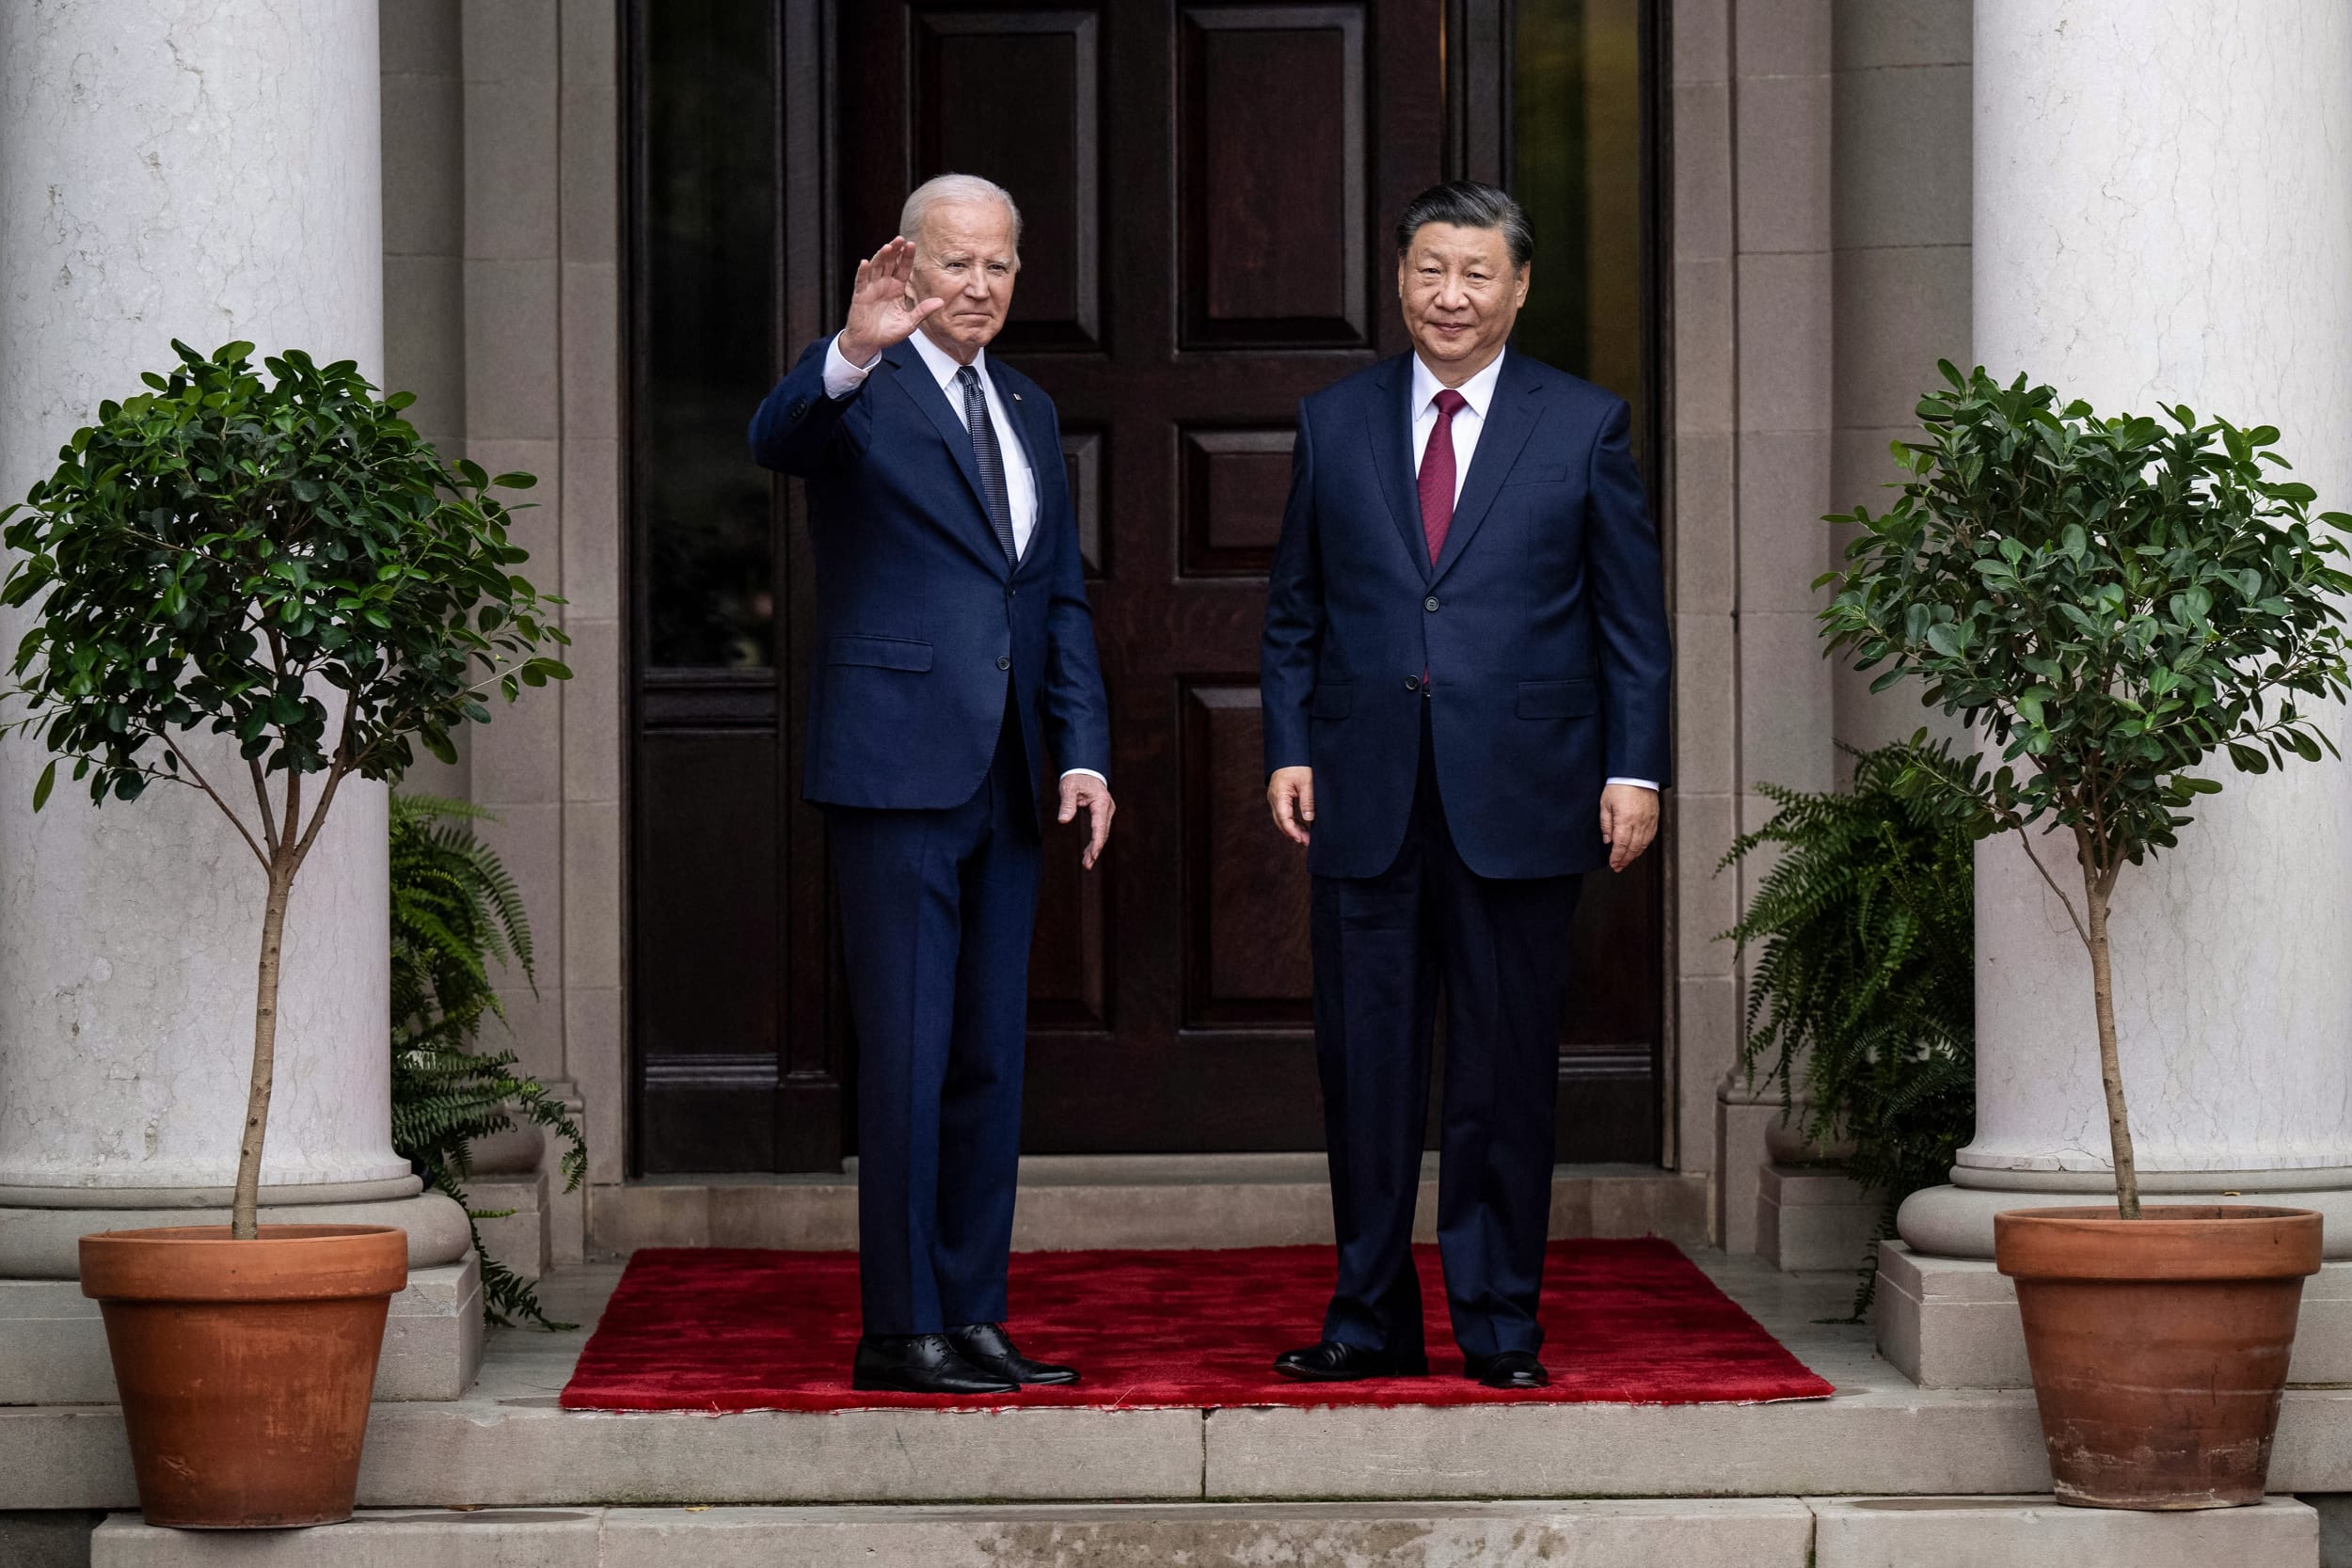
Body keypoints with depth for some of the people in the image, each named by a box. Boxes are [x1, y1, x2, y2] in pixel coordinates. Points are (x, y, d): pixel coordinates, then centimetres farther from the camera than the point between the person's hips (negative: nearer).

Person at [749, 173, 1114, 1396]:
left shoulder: (1028, 412, 18)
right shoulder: (858, 390, -3)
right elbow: (777, 440, -26)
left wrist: (1084, 749, 7)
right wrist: (853, 354, -46)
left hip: (1003, 781, 7)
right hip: (894, 769, -7)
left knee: (989, 1060, 9)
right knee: (907, 1056, -6)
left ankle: (972, 1317, 15)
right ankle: (899, 1331, -1)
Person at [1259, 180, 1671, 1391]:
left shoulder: (1585, 426, 5)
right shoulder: (1334, 424, 10)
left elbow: (1632, 618, 4)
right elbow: (1293, 613, 13)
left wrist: (1635, 769, -3)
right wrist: (1288, 748, 2)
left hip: (1518, 794, -2)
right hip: (1367, 796, 2)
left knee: (1505, 1072, 3)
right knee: (1365, 1063, 4)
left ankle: (1500, 1324, 12)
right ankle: (1372, 1318, 13)